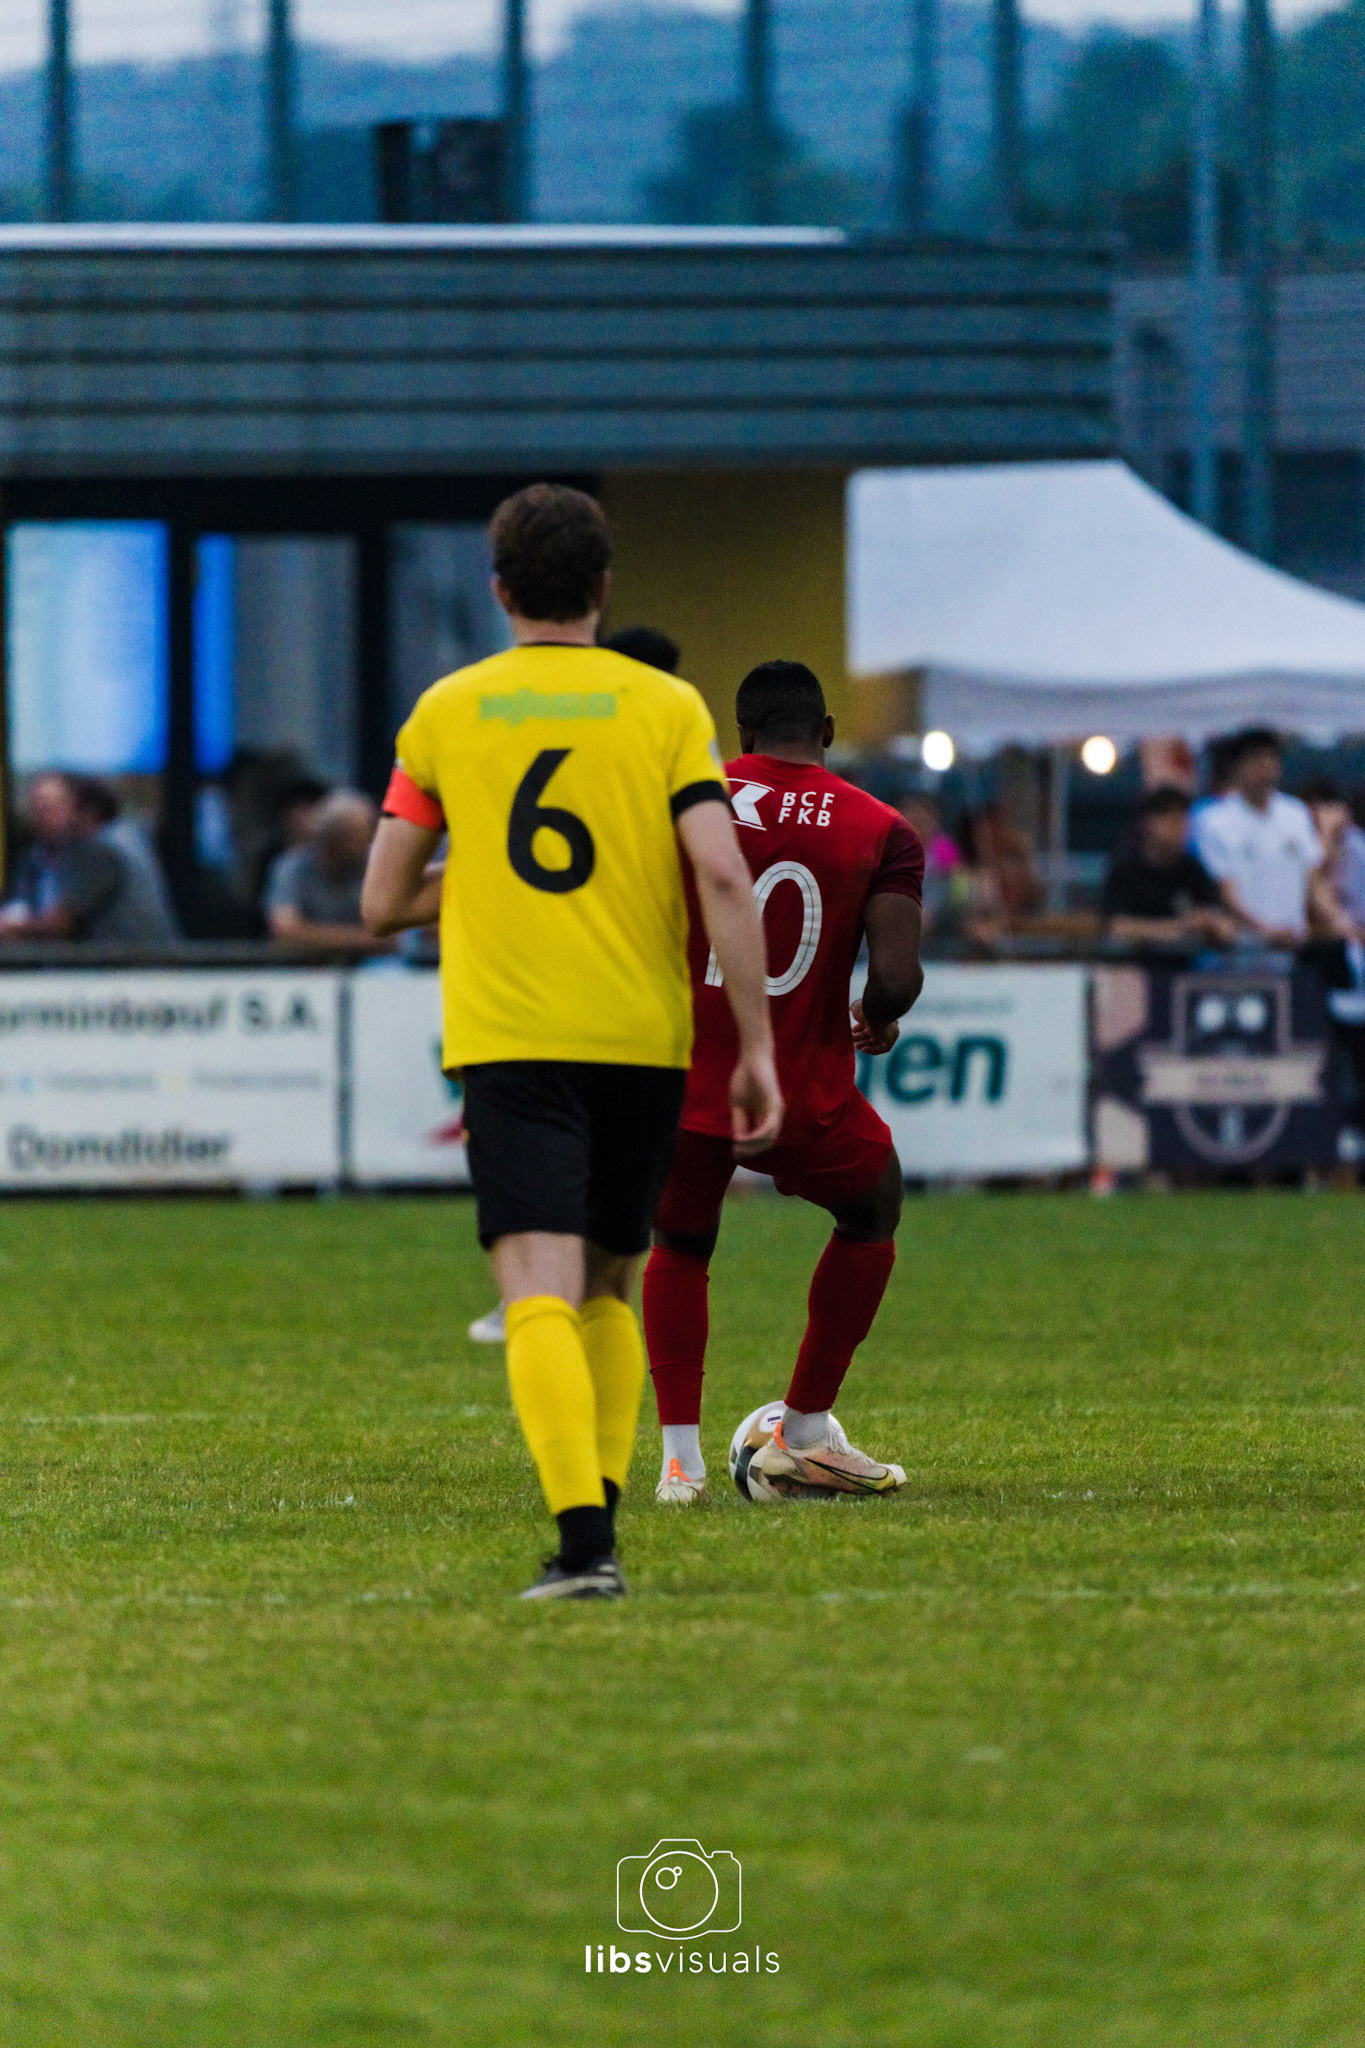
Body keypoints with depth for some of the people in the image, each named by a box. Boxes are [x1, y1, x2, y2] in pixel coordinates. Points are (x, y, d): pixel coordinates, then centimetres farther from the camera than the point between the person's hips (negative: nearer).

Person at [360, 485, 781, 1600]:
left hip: (511, 1041, -2)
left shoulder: (448, 712, 6)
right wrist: (757, 1049, -5)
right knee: (608, 1291, 19)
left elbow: (384, 904, 9)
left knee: (541, 1294, -10)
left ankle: (583, 1540, -26)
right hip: (644, 1043, 2)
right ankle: (597, 1524, 10)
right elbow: (723, 878, -7)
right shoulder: (667, 706, 4)